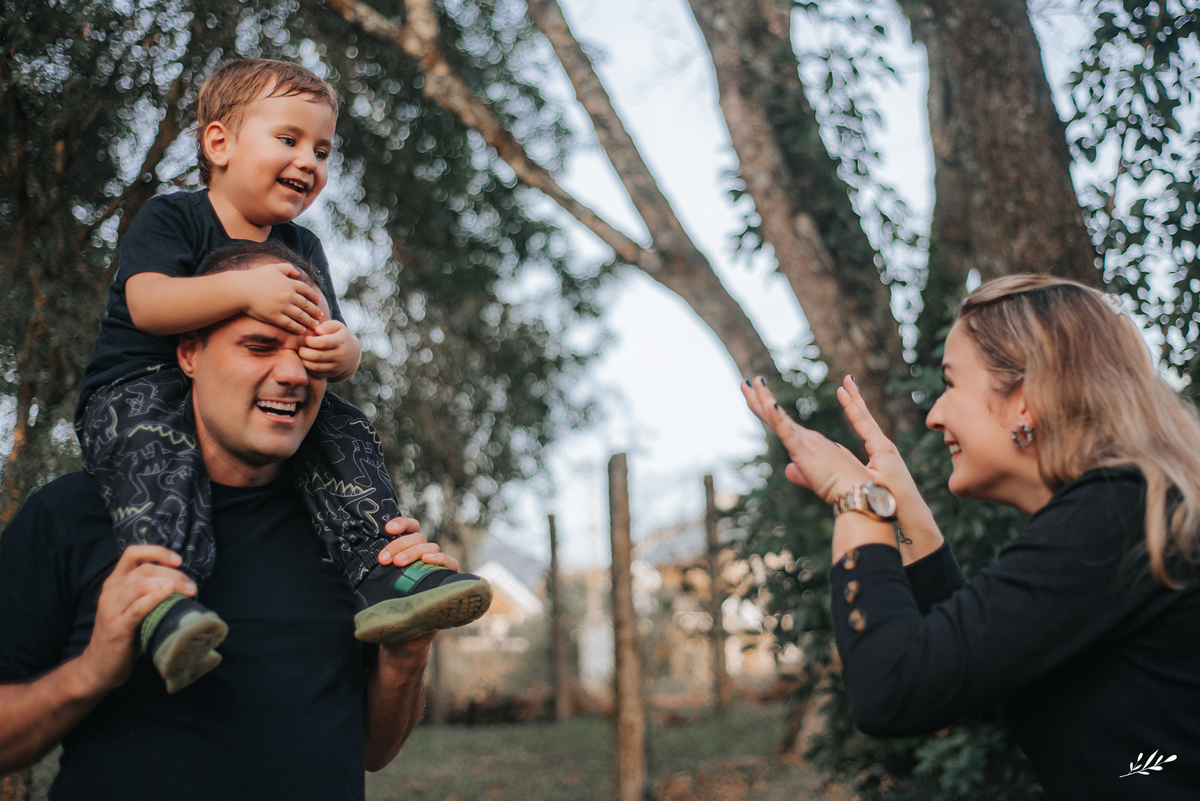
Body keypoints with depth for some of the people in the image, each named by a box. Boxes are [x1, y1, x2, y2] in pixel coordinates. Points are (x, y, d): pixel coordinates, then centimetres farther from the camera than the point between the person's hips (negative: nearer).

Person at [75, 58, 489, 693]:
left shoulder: (301, 249, 11)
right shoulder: (170, 218, -5)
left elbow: (330, 336, 3)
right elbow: (147, 304, -23)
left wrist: (339, 351, -25)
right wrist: (243, 288, -37)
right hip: (137, 389, -5)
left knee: (341, 428, -16)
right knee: (157, 447, -37)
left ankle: (383, 577, -25)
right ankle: (162, 600, -55)